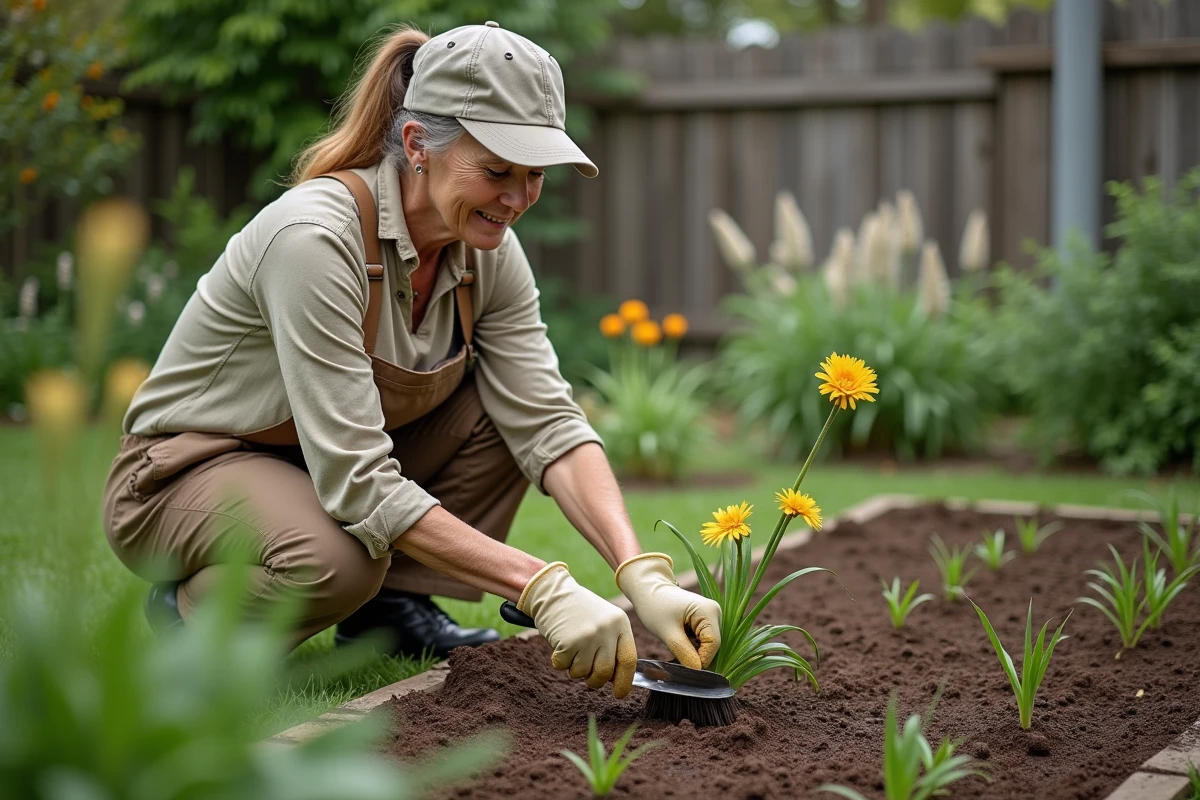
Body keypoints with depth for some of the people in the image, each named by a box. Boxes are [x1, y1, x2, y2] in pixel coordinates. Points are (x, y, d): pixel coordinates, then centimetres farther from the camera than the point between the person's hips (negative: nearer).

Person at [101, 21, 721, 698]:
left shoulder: (488, 250, -10)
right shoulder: (315, 237, -32)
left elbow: (549, 425, -15)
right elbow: (358, 486, -35)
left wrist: (642, 576, -30)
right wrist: (543, 589, -39)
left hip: (330, 462, 7)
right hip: (185, 474, -7)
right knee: (335, 560, -37)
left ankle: (391, 603, -3)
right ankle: (190, 609, -5)